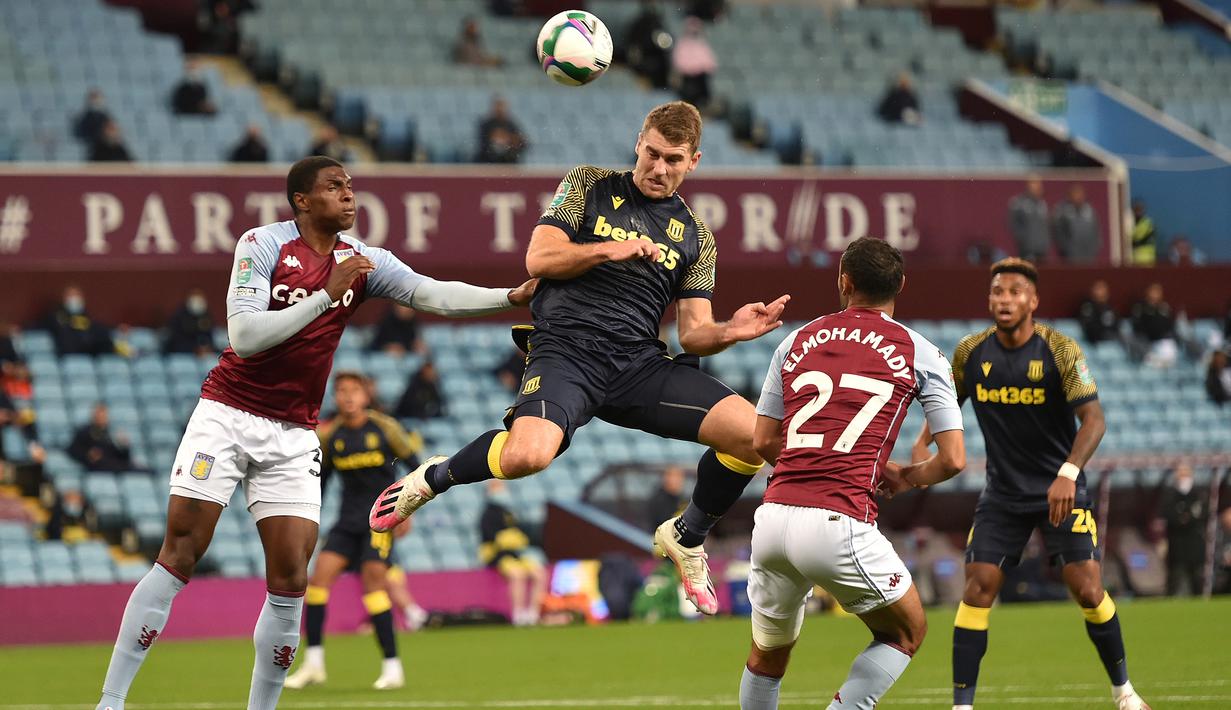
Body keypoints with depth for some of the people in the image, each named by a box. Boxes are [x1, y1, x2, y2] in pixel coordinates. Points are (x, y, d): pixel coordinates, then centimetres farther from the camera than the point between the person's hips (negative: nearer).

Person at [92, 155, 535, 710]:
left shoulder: (362, 261, 3)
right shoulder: (263, 244, -10)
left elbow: (433, 295, -7)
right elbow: (244, 336, -19)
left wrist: (511, 297, -21)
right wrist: (327, 296, -23)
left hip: (294, 435, 4)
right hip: (227, 415, -4)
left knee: (290, 578, -5)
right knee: (180, 555, -9)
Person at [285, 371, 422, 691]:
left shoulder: (385, 428, -6)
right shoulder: (329, 435, 3)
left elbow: (416, 467, 0)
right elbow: (320, 480, 14)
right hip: (348, 520, 4)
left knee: (373, 579, -16)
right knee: (321, 572, -10)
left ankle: (393, 667, -10)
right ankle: (313, 664, -2)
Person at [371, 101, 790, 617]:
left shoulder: (695, 236, 18)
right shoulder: (589, 187, 11)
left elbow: (693, 334, 13)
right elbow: (539, 258, 0)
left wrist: (731, 332, -8)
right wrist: (610, 249, -13)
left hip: (641, 362, 4)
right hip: (568, 349, -4)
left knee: (753, 433, -16)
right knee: (527, 454, -34)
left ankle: (686, 537, 11)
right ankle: (433, 477, 0)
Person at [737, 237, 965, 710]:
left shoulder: (797, 341, 16)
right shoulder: (919, 354, 6)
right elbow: (952, 460, 5)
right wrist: (905, 476, 25)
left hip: (772, 517, 4)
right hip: (839, 524, -4)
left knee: (766, 658, 23)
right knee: (906, 632, 19)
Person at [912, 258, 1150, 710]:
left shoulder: (1060, 351, -14)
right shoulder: (970, 353, -3)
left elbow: (1093, 419, -20)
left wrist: (1068, 473, -35)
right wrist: (923, 443, -6)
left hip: (1061, 490, -3)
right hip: (1002, 494, 3)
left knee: (1088, 591, -9)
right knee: (978, 588, -9)